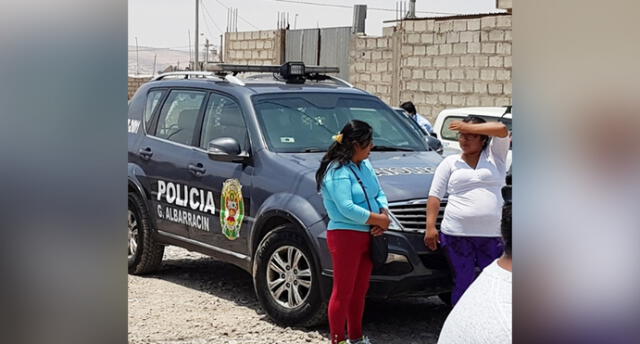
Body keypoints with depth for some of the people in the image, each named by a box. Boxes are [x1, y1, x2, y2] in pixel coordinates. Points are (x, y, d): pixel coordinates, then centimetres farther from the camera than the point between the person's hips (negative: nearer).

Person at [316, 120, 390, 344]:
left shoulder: (364, 165, 12)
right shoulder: (338, 171, -16)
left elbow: (379, 193, 16)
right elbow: (347, 208, -24)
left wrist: (384, 214, -6)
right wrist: (379, 219, -17)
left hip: (367, 235, 9)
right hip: (345, 235, -9)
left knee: (359, 291, 17)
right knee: (343, 292, -2)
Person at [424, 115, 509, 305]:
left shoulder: (494, 155, 10)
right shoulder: (450, 163, 10)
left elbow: (502, 130, -8)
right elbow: (435, 195, 6)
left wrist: (469, 127, -7)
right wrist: (430, 226, -5)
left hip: (492, 234, 1)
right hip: (457, 233, 0)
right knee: (463, 283, 3)